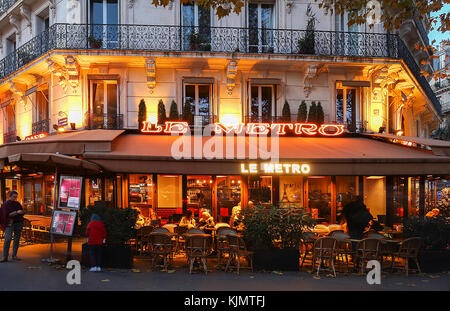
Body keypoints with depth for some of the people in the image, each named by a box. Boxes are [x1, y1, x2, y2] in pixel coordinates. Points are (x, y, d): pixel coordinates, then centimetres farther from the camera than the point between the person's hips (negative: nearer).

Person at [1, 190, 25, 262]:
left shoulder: (17, 204, 11)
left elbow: (22, 212, 16)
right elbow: (7, 215, -14)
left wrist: (22, 212, -8)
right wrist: (17, 212, -24)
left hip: (18, 223, 5)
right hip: (9, 224, -5)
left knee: (17, 239, 4)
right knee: (8, 239, -14)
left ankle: (14, 255, 11)